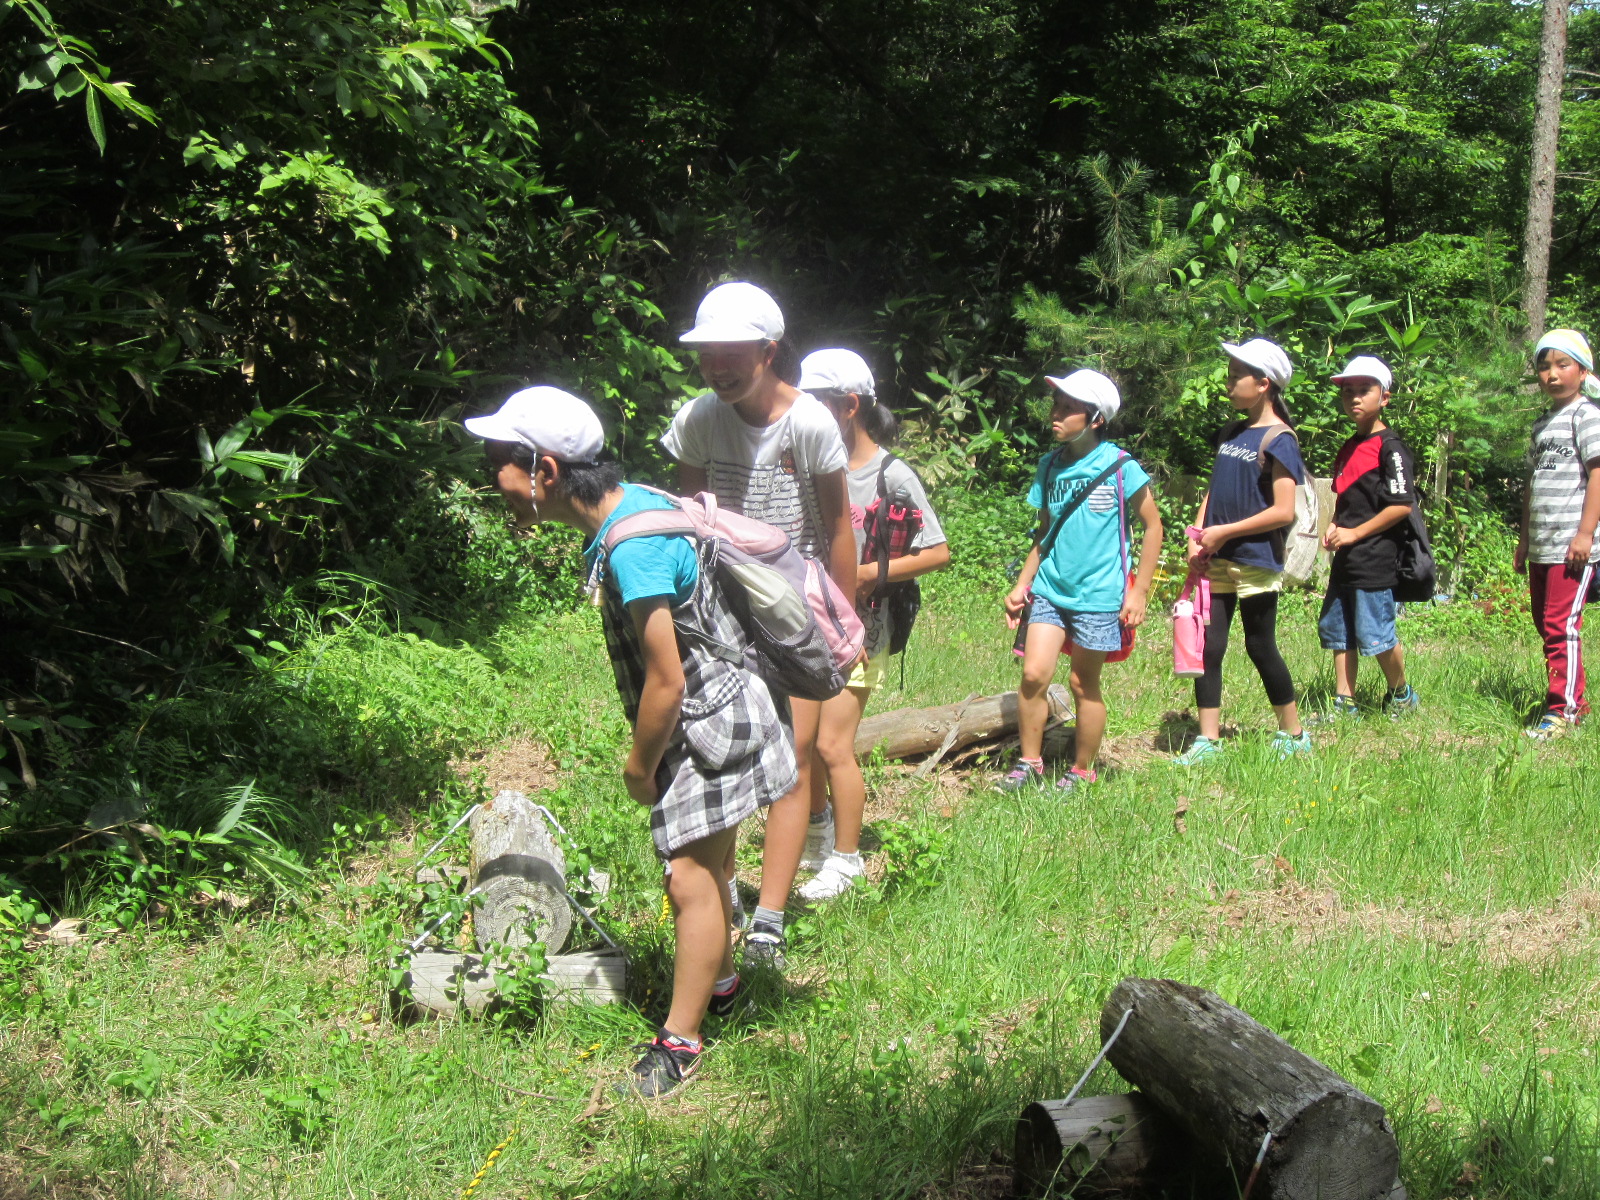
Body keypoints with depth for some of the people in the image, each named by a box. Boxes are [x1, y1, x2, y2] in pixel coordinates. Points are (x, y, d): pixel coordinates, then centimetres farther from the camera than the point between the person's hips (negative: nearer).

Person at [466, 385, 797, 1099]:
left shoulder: (632, 547, -30)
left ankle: (679, 1041, 7)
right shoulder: (627, 505, 1)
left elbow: (666, 680, -26)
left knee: (690, 878, -4)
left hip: (710, 719, -10)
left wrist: (639, 767, -10)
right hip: (700, 712, 10)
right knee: (699, 863, 23)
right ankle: (717, 980, 43)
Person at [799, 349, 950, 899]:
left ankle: (846, 859, 11)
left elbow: (938, 553, -11)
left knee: (832, 746, -5)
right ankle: (819, 826, 38)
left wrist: (866, 574, -19)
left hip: (857, 630, -6)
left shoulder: (892, 478, -11)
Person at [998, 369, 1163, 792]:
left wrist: (1140, 591, -7)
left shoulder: (1120, 468, -9)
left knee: (1084, 685, 6)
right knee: (1034, 674, -6)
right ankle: (1029, 764, 9)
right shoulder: (1050, 466, 5)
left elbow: (1153, 527, -3)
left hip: (1098, 596, -4)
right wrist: (1022, 584, 10)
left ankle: (1082, 771, 22)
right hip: (1049, 589, 4)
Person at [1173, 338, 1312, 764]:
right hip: (1218, 561, 7)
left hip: (1257, 562, -7)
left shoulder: (1278, 440, -11)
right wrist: (1197, 535, 1)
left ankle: (1294, 734, 20)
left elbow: (1283, 511, -17)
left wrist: (1225, 532, -14)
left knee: (1260, 648, 4)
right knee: (1208, 646, 3)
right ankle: (1208, 740, 9)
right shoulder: (1231, 433, 12)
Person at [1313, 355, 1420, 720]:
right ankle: (1344, 704, 15)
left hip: (1375, 559, -9)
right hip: (1345, 560, 9)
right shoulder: (1348, 449, 15)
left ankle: (1401, 695, 18)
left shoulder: (1389, 447, -10)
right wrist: (1334, 528, 6)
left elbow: (1402, 505, -16)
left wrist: (1354, 533, -14)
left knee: (1375, 635, -4)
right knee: (1337, 630, 9)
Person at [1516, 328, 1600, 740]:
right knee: (1545, 624, 12)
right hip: (1541, 546, 9)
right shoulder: (1542, 424, 18)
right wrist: (1524, 539, 20)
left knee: (1561, 625, -10)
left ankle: (1563, 709, -5)